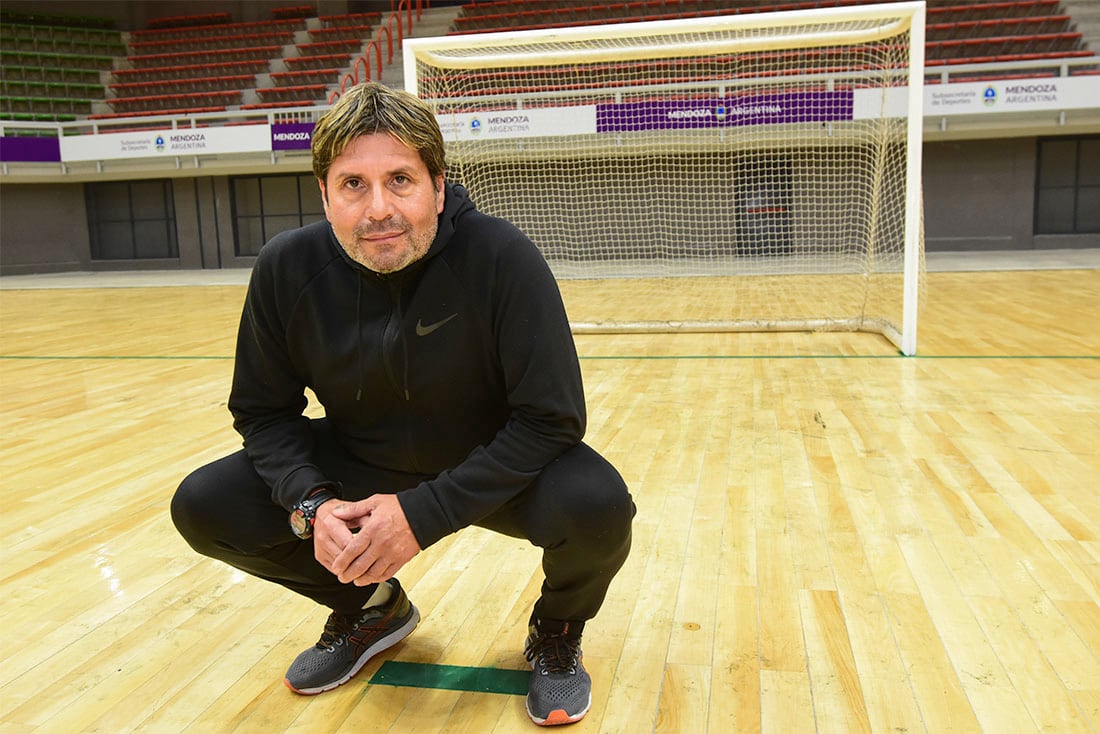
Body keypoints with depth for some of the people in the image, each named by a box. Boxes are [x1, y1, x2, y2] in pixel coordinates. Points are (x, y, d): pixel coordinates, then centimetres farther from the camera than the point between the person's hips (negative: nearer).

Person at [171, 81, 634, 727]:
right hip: (356, 466, 4)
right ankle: (371, 607, 16)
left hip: (492, 468, -3)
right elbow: (264, 412, -3)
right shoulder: (287, 269, -15)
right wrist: (311, 504, -23)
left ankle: (557, 632, 7)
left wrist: (425, 512, -30)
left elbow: (550, 420, -25)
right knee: (204, 508, -12)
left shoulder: (502, 257, -27)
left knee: (596, 505, -33)